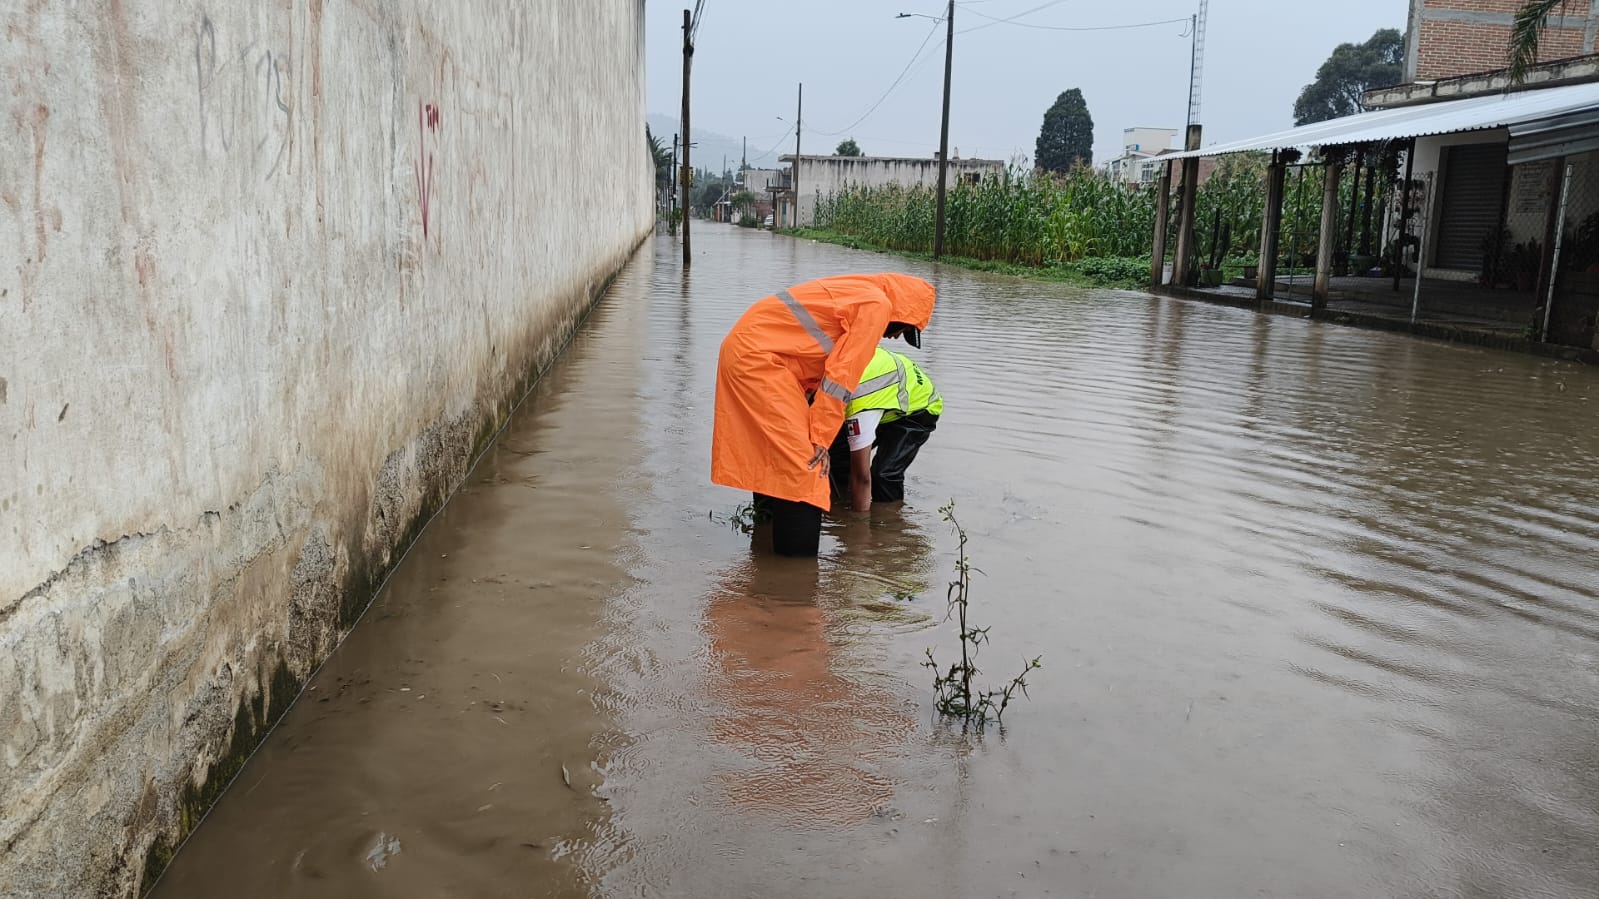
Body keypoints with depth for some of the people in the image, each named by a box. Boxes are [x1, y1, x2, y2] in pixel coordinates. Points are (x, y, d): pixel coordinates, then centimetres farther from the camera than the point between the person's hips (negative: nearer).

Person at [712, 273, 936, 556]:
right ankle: (799, 555, -7)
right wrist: (821, 438, -9)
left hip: (741, 349, 10)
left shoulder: (856, 294, 21)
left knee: (777, 453, 21)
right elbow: (841, 375, -13)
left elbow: (819, 367, 21)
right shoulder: (877, 304, -8)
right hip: (757, 356, -10)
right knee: (803, 462, -9)